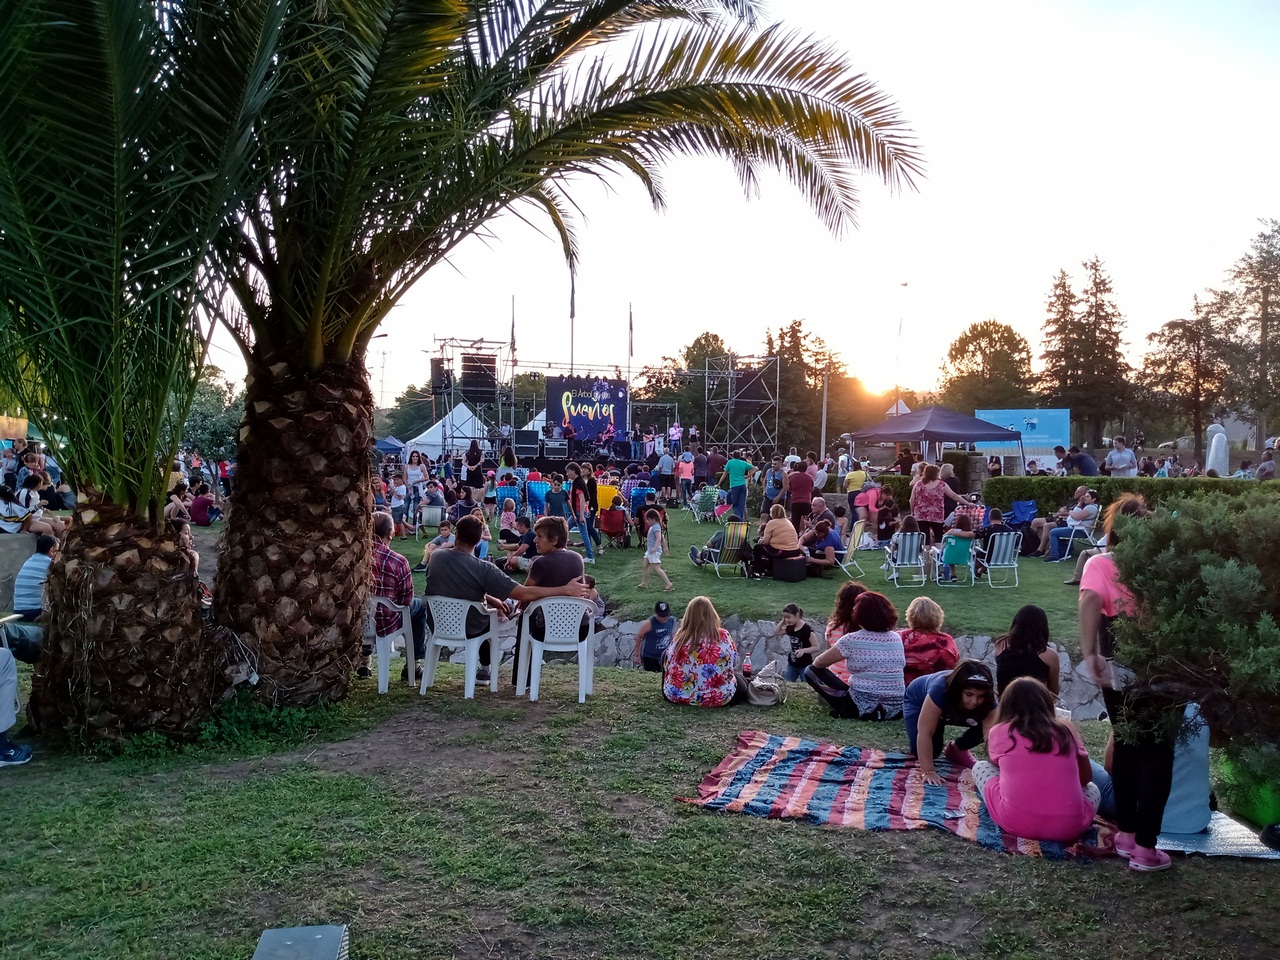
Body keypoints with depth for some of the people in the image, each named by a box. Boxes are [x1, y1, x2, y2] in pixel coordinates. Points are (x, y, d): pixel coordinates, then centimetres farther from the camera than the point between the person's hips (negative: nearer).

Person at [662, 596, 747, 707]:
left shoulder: (679, 637, -8)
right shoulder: (724, 636, -10)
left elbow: (668, 667, 2)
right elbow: (734, 666, 4)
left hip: (678, 695, -2)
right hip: (718, 698, 2)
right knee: (742, 686, 34)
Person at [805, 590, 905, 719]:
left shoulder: (852, 639, -9)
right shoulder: (897, 639, 6)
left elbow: (819, 663, 1)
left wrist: (814, 665, 26)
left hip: (862, 707, -5)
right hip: (896, 709, 5)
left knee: (811, 671, 6)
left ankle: (847, 711, -3)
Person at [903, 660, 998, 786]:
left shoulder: (988, 700, -33)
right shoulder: (940, 689, -45)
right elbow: (925, 733, -43)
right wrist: (928, 772, -46)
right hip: (917, 701, -3)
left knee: (983, 726, -22)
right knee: (926, 750, -26)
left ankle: (956, 748, 6)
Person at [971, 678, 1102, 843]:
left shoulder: (999, 732, 7)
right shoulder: (1066, 729, 11)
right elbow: (1086, 778, 22)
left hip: (1015, 821, -3)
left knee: (980, 766, 23)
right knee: (1092, 788, 35)